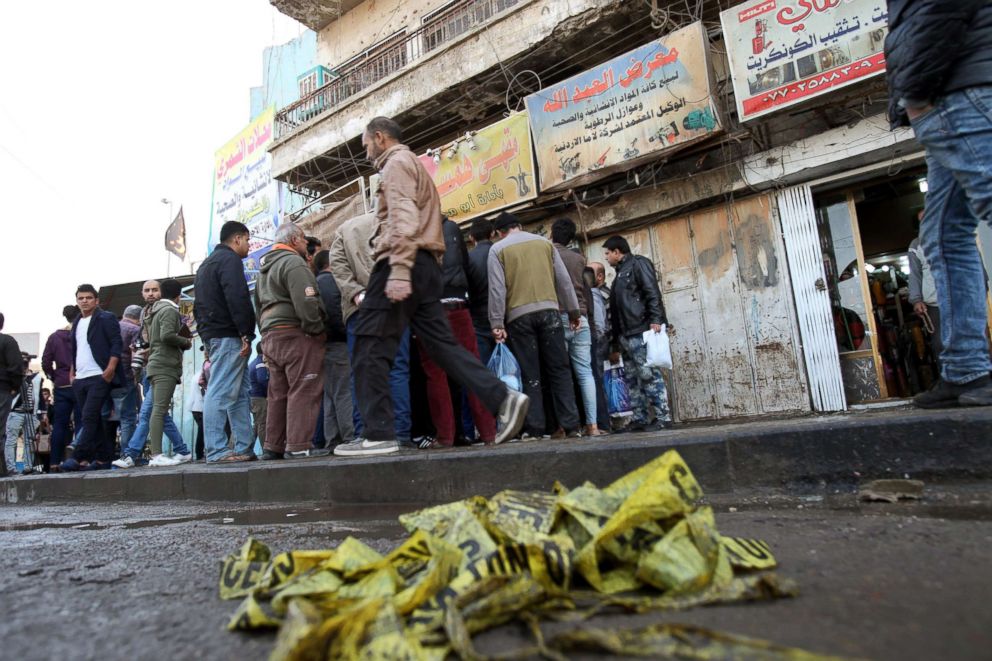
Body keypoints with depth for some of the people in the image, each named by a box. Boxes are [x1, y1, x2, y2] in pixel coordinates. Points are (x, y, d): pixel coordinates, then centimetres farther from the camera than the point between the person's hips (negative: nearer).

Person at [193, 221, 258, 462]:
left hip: (212, 334, 10)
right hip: (228, 336, -10)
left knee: (240, 394, 9)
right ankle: (216, 451, -10)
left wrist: (205, 332, 22)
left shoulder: (206, 263, 27)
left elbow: (198, 305, 27)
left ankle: (245, 448, 9)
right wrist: (246, 334, -19)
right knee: (221, 393, -11)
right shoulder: (230, 259, -5)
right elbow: (238, 299, -19)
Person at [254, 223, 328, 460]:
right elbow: (305, 302, -19)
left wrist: (266, 335, 23)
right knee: (303, 391, -7)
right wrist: (317, 330, -11)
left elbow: (259, 307, 26)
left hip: (270, 335, 9)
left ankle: (273, 446, 16)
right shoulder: (293, 262, -8)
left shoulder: (264, 268, 24)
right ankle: (298, 446, -8)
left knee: (278, 393, 12)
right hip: (295, 334, -9)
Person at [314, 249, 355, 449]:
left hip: (326, 343, 10)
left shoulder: (316, 283, 22)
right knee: (345, 393, -10)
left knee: (331, 395, 10)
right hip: (338, 343, -9)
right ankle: (351, 438, -10)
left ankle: (332, 440, 13)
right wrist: (349, 334, -14)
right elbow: (334, 313, -20)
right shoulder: (331, 281, -7)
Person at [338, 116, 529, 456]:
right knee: (441, 342, 5)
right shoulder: (414, 165, 31)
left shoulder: (397, 162, 1)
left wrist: (398, 270, -26)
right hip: (424, 266, 10)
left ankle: (378, 434, -7)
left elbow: (403, 218, -16)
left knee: (369, 347, -7)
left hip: (403, 263, -9)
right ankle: (503, 398, -4)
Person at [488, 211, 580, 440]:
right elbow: (564, 280, 10)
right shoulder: (544, 242, 12)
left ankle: (535, 429, -1)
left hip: (519, 316, -1)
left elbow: (497, 288, -4)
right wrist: (573, 311, 16)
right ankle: (570, 426, 1)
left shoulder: (497, 249, 5)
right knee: (559, 370, 4)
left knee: (529, 375, 1)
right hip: (549, 311, 2)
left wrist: (497, 323, -4)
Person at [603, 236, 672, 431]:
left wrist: (655, 319, -23)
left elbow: (652, 292, -11)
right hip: (626, 335, 9)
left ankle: (663, 418, -6)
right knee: (633, 379, 6)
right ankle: (639, 419, 9)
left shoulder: (638, 264, 3)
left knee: (649, 375, -10)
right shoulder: (620, 275, 27)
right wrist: (616, 344, 22)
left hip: (641, 331, -9)